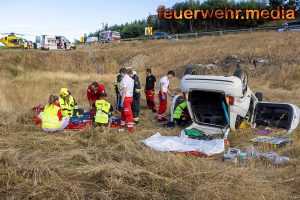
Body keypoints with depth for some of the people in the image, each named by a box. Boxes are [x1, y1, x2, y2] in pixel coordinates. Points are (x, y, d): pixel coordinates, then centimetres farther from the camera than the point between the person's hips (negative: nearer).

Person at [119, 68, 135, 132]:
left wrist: (122, 101, -20)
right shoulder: (130, 78, 12)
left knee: (128, 113, -5)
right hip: (130, 96, 10)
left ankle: (131, 127, -1)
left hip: (126, 98, -10)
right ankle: (122, 124, 34)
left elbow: (124, 91, -22)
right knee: (123, 111, 21)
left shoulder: (124, 79, -17)